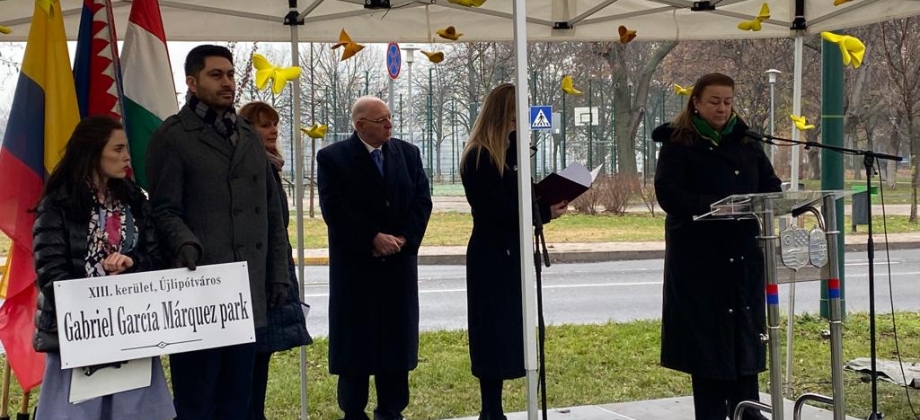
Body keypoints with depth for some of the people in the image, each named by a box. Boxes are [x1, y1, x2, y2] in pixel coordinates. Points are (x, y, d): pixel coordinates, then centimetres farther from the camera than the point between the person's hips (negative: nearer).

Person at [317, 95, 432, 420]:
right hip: (356, 264, -4)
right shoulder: (333, 158, -4)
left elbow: (422, 200, 5)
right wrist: (374, 238, -17)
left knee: (396, 337, 8)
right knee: (356, 339, 2)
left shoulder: (408, 153, 9)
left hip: (399, 262, 4)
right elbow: (334, 209, -12)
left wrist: (405, 238, -9)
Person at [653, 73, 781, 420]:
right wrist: (711, 206, -26)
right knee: (706, 331, 0)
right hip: (699, 254, -5)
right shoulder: (678, 143, -3)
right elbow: (667, 193, -13)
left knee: (745, 328, 8)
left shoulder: (746, 141, 13)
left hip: (744, 251, 5)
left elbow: (770, 184, 13)